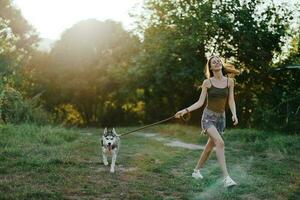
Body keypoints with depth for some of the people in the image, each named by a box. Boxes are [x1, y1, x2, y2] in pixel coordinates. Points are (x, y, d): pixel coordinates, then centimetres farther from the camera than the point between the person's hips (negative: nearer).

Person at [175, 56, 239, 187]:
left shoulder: (229, 81, 3)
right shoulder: (207, 82, -4)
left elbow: (231, 101, 3)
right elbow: (200, 102, -2)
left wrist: (234, 114, -14)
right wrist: (185, 110, -12)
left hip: (221, 118, 4)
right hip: (208, 117, -4)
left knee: (210, 146, 13)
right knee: (220, 142, -23)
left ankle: (196, 171, 34)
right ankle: (226, 177, -25)